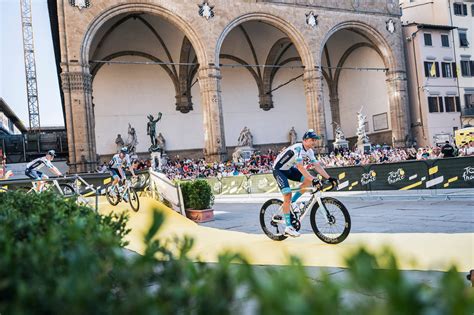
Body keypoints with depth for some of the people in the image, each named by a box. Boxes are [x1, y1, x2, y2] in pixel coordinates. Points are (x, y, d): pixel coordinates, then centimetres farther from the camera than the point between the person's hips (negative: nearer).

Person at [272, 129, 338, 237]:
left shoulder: (309, 151, -2)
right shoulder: (297, 148, -29)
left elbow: (317, 166, -2)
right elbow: (300, 167, -37)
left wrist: (329, 178, -11)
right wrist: (313, 179, -44)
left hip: (289, 169, 9)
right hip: (279, 169, -8)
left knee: (308, 180, -9)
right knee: (287, 195, -18)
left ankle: (292, 202, 5)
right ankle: (288, 227, -12)